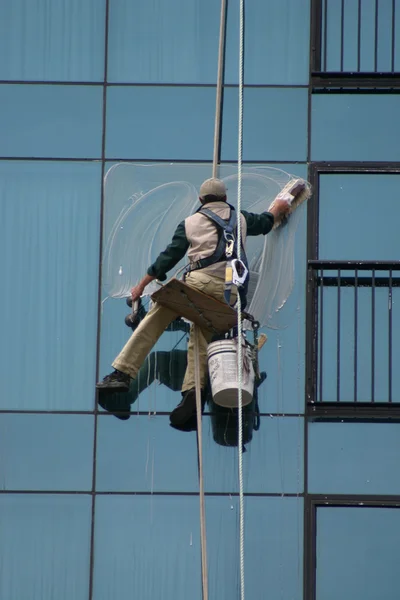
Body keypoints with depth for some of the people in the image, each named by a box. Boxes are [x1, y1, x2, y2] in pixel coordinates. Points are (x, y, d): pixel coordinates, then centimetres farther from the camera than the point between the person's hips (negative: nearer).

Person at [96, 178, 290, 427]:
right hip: (229, 290, 3)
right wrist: (277, 208, 65)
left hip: (200, 281, -3)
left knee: (155, 320, 2)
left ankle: (123, 372, -9)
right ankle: (193, 391, -14)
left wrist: (142, 284, 22)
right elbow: (264, 223, 43)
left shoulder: (190, 222, 14)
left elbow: (169, 256, 14)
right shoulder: (241, 219, 23)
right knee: (201, 341, 8)